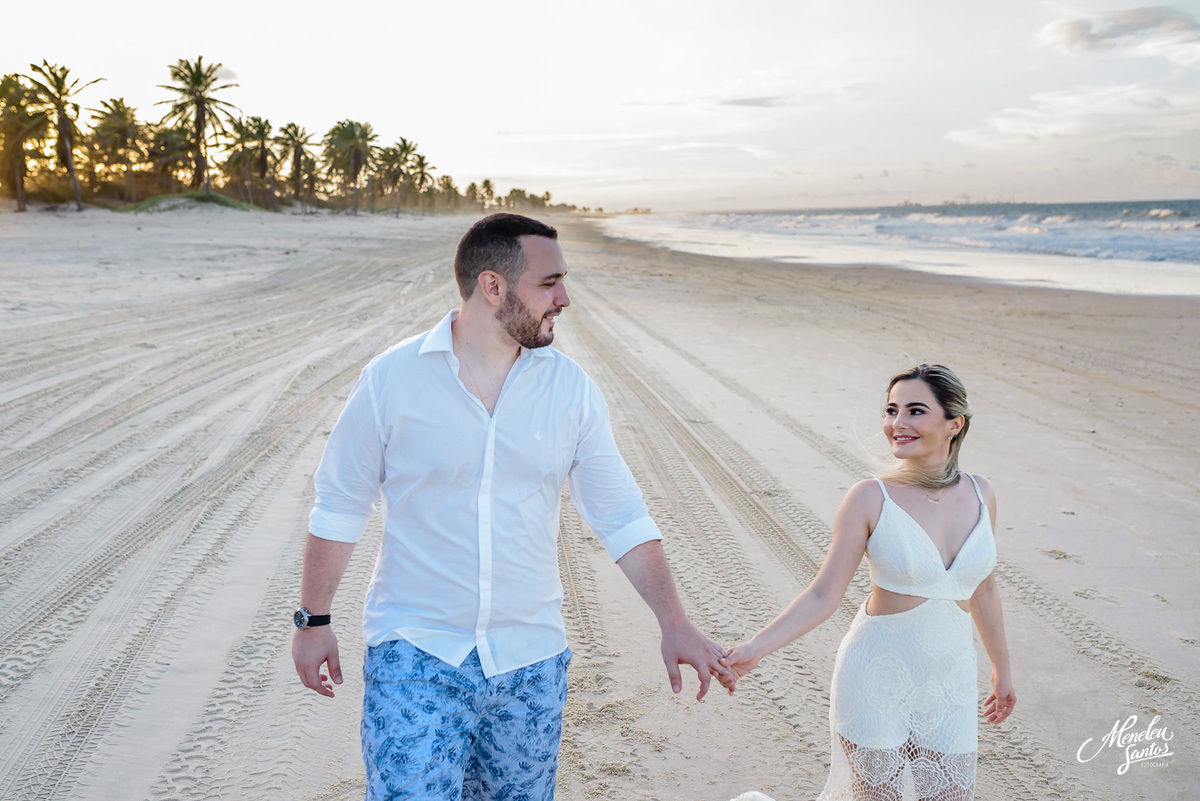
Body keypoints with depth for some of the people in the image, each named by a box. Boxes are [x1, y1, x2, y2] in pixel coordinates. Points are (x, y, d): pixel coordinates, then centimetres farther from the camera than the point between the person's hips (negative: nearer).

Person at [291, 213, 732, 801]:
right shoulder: (392, 378, -8)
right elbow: (339, 505, 2)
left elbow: (620, 515, 2)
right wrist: (313, 620, 4)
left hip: (531, 662, 3)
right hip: (415, 655, -2)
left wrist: (674, 623, -4)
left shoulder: (571, 389, -2)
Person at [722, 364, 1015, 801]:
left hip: (949, 686, 4)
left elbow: (982, 588, 13)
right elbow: (823, 595, -14)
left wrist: (1001, 666, 22)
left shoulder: (980, 494, 0)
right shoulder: (871, 498, -13)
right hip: (875, 681, -4)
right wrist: (753, 649, -24)